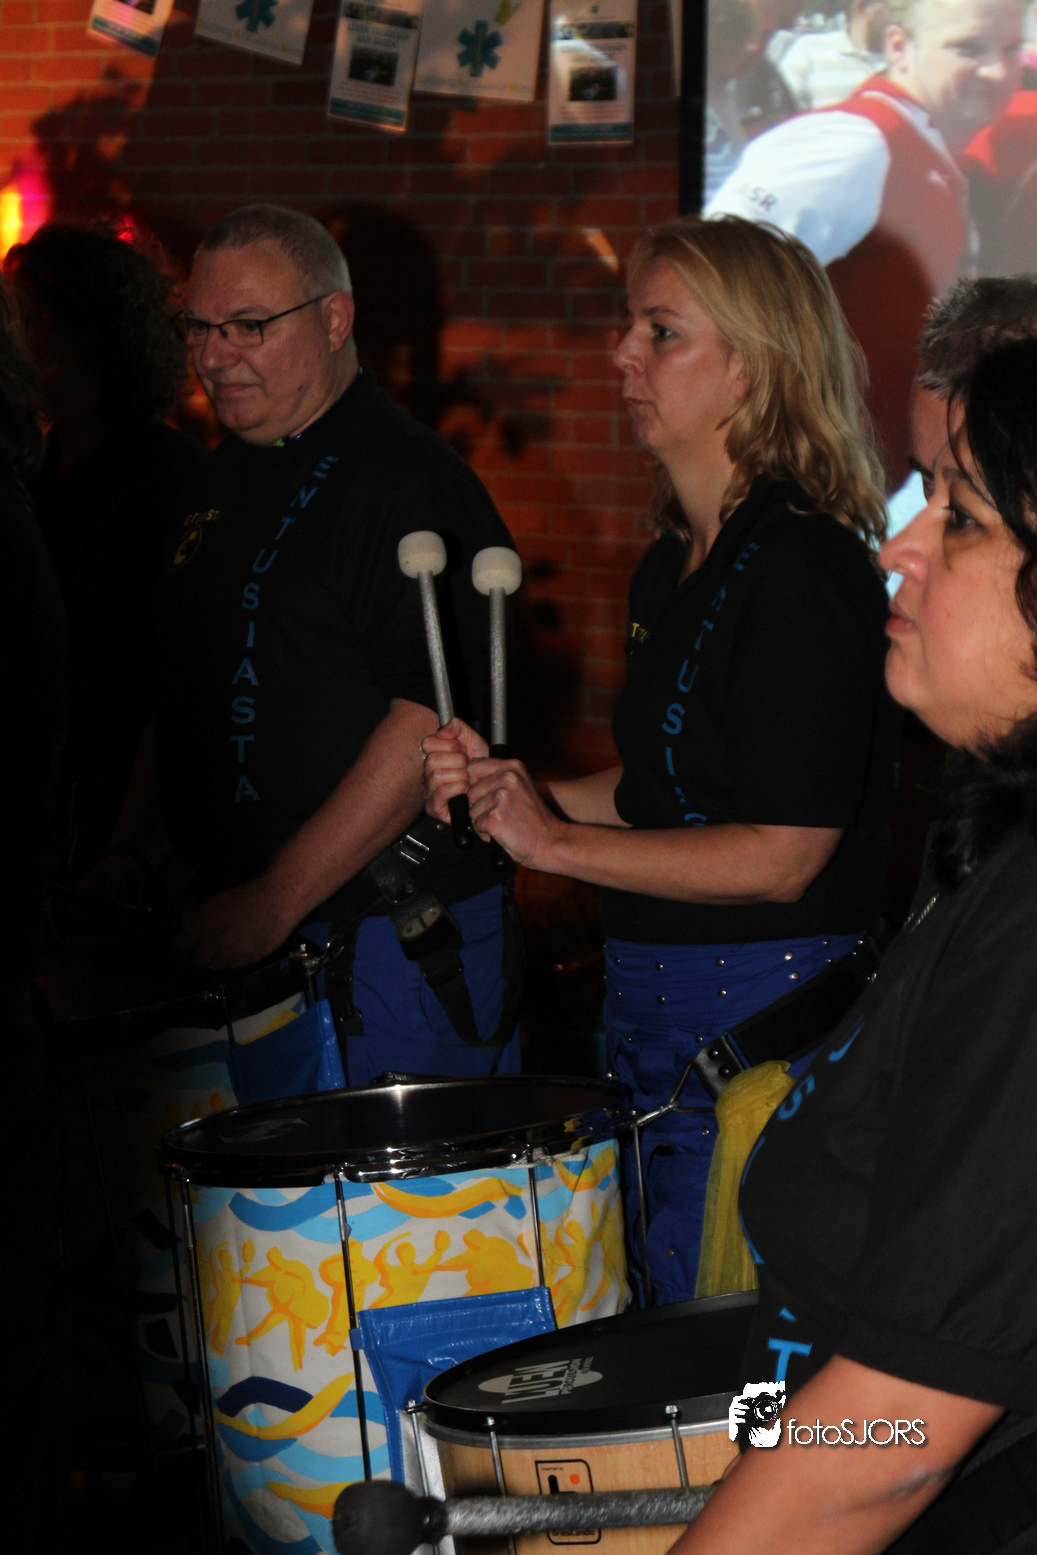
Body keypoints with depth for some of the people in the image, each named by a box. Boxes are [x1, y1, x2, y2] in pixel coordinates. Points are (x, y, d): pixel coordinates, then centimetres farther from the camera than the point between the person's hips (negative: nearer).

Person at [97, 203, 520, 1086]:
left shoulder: (410, 484, -14)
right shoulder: (230, 478, 14)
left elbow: (434, 721, -22)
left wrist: (277, 899, -23)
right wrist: (131, 849, 12)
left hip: (394, 938, -8)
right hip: (244, 933, 8)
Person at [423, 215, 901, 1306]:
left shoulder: (805, 569, -17)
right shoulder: (670, 568, 11)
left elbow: (782, 854, -20)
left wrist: (555, 842, -15)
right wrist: (509, 789, 5)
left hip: (765, 1019, -9)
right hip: (651, 1007, 9)